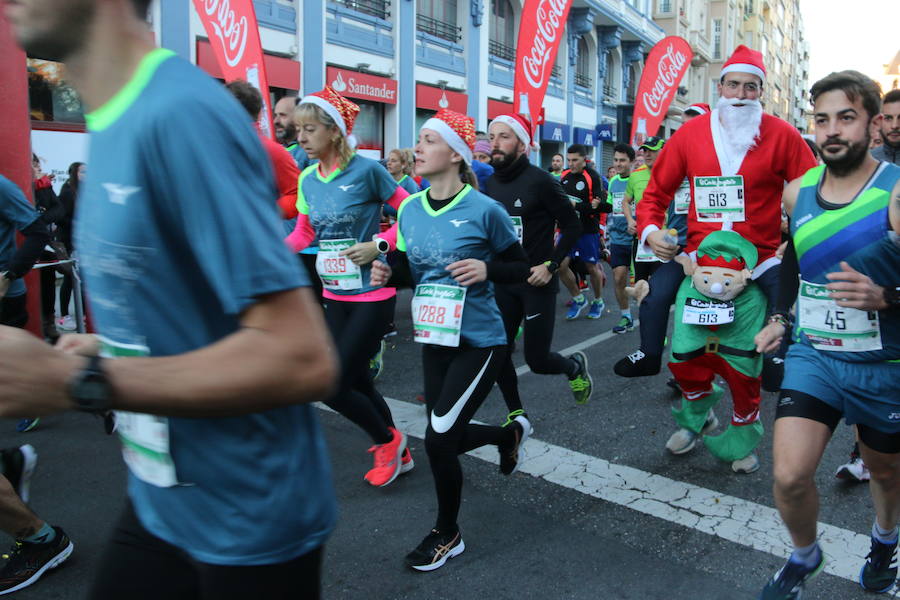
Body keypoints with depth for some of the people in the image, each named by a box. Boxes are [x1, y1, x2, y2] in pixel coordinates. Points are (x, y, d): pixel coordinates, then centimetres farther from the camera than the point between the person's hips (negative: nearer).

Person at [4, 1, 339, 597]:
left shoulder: (181, 113, -24)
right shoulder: (113, 122, 4)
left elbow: (302, 358, -29)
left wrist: (72, 380, -25)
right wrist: (105, 348, 1)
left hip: (250, 521, -7)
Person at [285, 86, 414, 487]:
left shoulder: (367, 170, -13)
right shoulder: (308, 178, 5)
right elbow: (303, 233, 12)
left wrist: (378, 245, -20)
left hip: (372, 295, -7)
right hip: (335, 296, 7)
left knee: (333, 385, -8)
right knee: (357, 382, 14)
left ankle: (388, 440, 19)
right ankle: (399, 455, 34)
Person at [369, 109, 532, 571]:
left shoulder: (484, 210, -14)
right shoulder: (409, 209, 2)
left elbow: (521, 268, -4)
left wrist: (487, 269, -23)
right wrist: (387, 273, -9)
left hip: (479, 341, -6)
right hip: (434, 339, 6)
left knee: (439, 439, -8)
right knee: (448, 437, 14)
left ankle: (447, 535, 20)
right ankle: (511, 433, 48)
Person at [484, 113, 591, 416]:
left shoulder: (540, 181, -11)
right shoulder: (491, 183, 5)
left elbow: (572, 226, -7)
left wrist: (551, 265, -15)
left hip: (536, 281, -5)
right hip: (502, 282, 5)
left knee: (537, 360, -1)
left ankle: (575, 365, 33)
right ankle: (516, 414, 24)